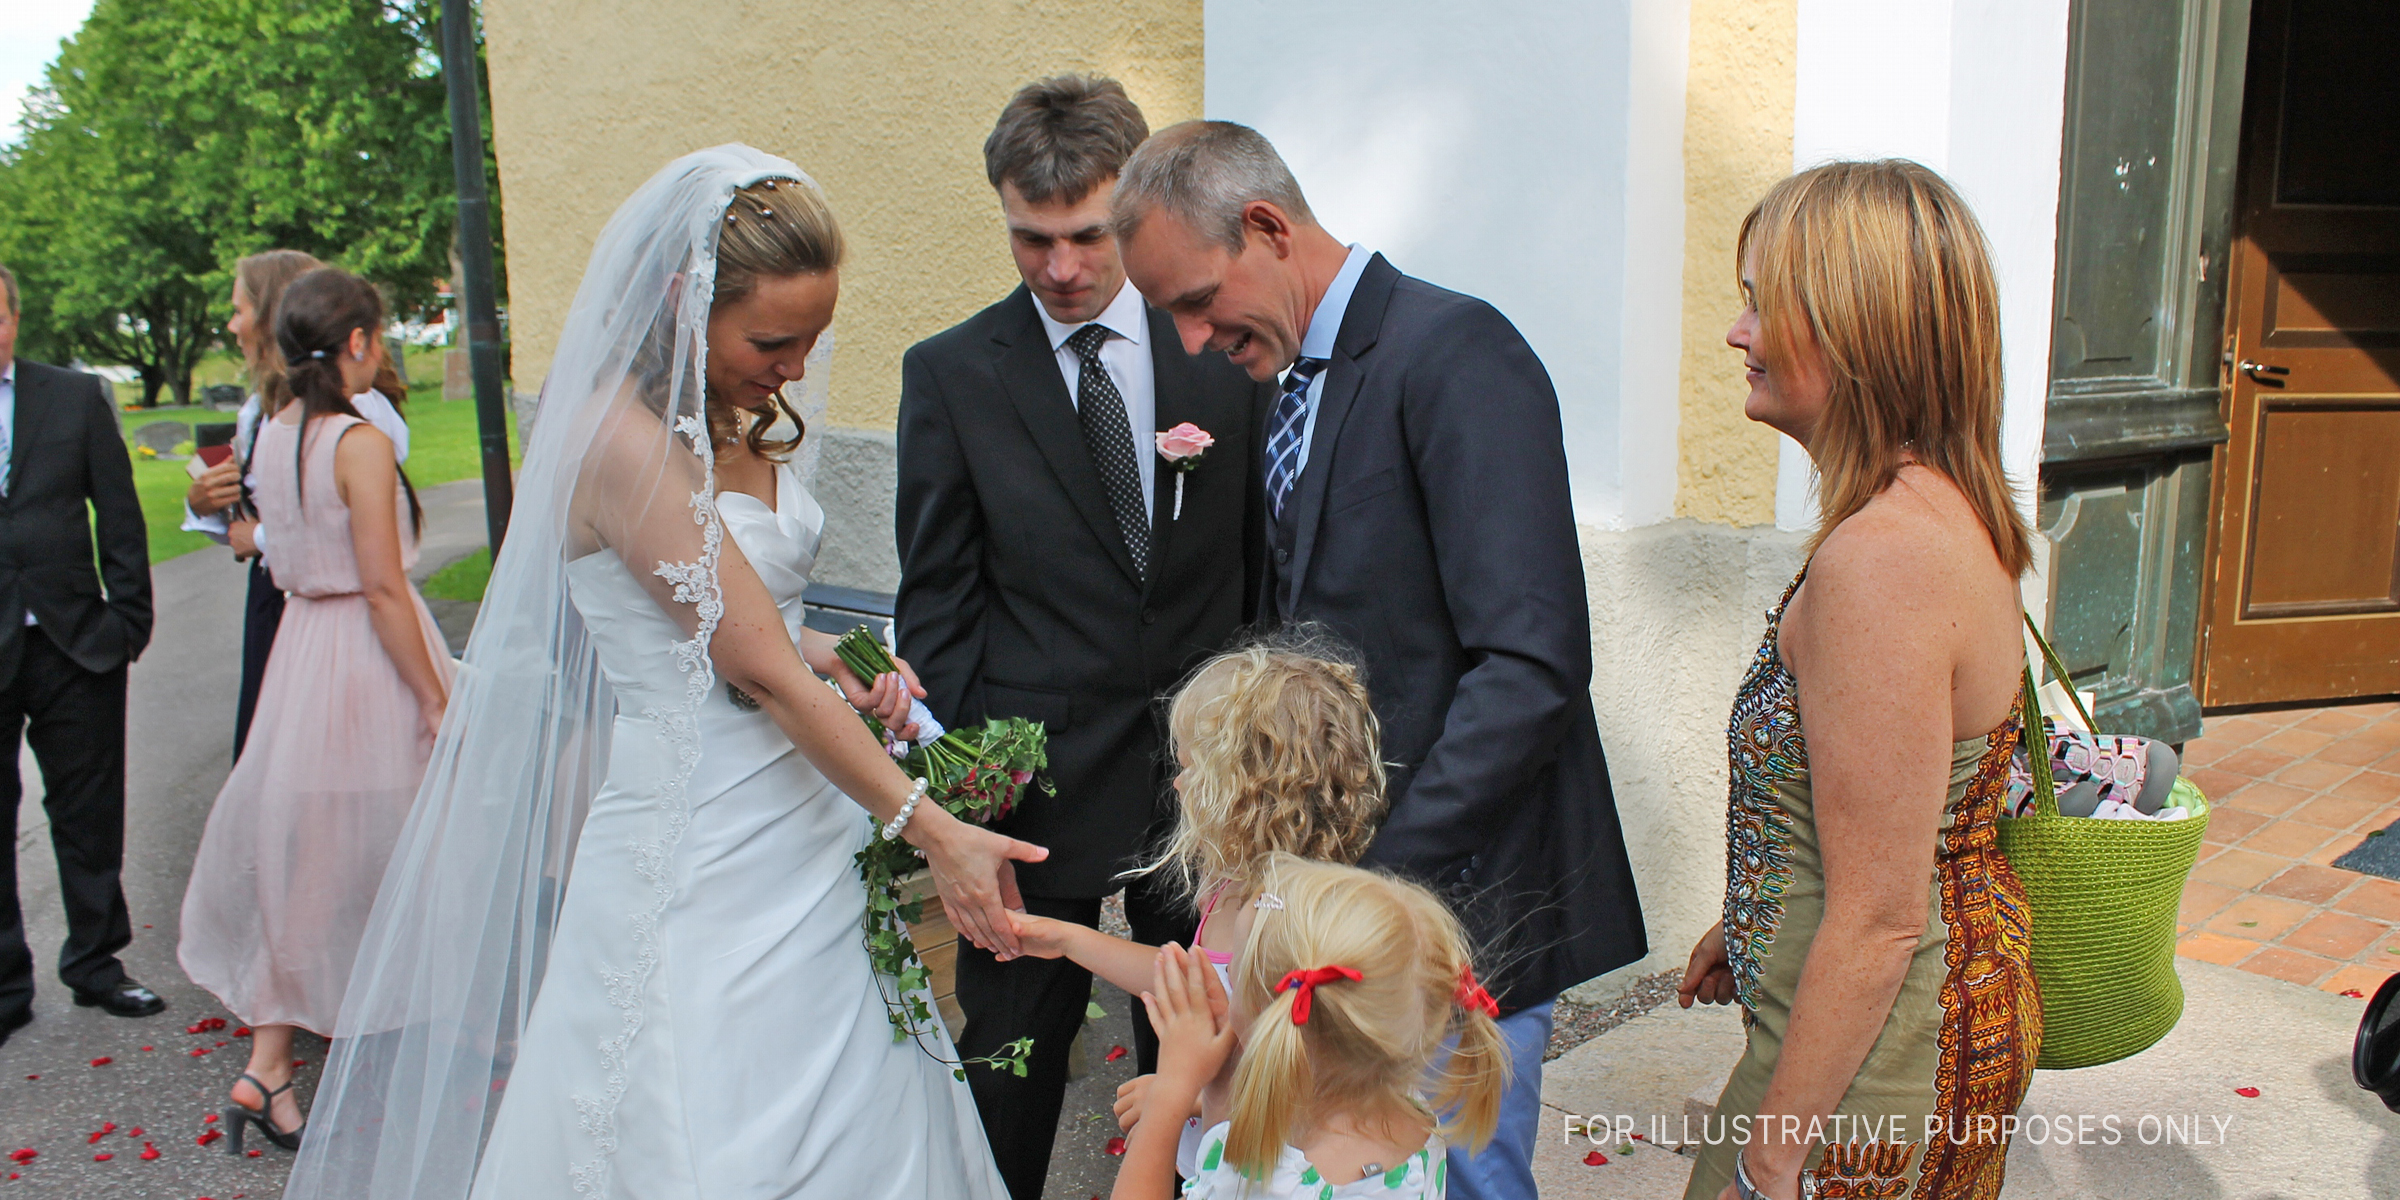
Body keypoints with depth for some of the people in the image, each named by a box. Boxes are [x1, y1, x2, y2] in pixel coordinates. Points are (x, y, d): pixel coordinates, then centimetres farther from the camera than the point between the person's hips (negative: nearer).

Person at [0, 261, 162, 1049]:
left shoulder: (77, 398, 5)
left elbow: (119, 517, 5)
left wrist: (128, 620, 0)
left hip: (75, 644, 1)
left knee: (90, 818, 10)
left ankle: (96, 966, 25)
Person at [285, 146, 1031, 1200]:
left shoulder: (727, 420, 7)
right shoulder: (621, 434, -19)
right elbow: (756, 671, -21)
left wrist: (830, 663, -3)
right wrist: (927, 827, -18)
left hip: (800, 817, 8)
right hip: (699, 856, -8)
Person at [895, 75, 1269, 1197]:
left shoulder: (1223, 349, 0)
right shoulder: (950, 372, -3)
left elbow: (1260, 559, 4)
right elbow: (936, 602, -2)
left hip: (1204, 773, 2)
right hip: (1036, 786, -1)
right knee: (1011, 1053, 13)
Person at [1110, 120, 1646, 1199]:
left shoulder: (1456, 353, -16)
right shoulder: (1300, 381, 12)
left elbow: (1534, 664, -24)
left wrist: (1386, 871, -23)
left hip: (1460, 889, -8)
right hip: (1344, 877, 8)